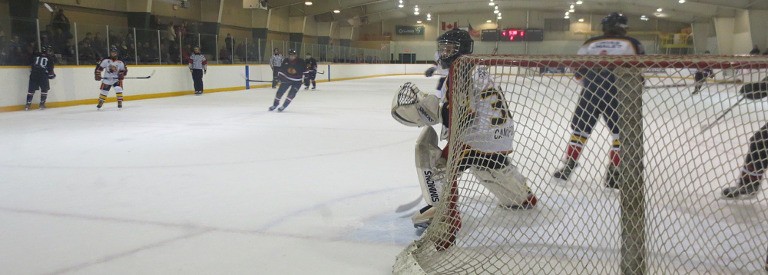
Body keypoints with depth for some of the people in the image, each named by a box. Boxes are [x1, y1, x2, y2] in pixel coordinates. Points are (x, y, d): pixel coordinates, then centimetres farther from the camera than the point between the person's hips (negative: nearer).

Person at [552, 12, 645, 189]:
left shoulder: (590, 43, 11)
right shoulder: (632, 44, 4)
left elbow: (578, 70, 11)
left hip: (591, 93, 3)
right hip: (617, 95, -3)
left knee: (580, 129, 16)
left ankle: (568, 166, 20)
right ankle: (613, 173, 7)